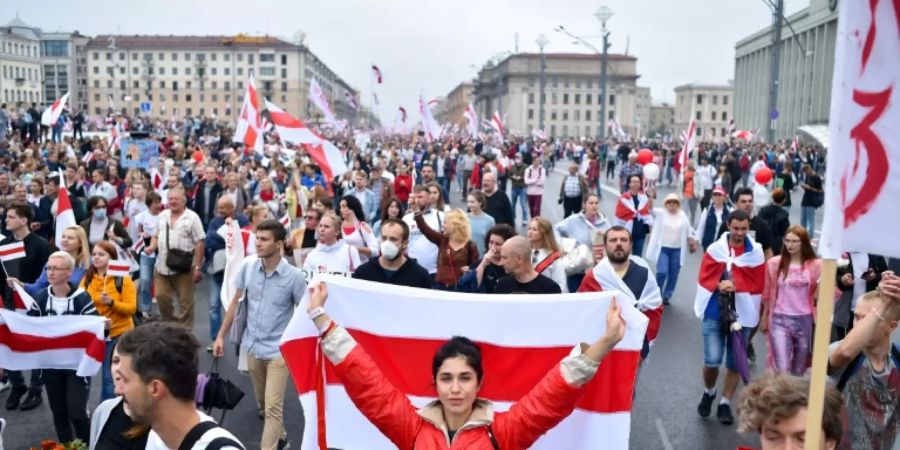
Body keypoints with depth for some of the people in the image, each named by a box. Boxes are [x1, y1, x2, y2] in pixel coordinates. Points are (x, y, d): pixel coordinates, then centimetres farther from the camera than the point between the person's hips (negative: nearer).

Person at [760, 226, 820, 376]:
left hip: (804, 320, 2)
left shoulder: (815, 265, -2)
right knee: (782, 369, -10)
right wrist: (764, 318, 14)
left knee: (799, 370, 16)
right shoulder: (774, 263, -2)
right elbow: (767, 294, 8)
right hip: (780, 320, -1)